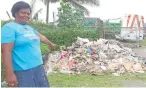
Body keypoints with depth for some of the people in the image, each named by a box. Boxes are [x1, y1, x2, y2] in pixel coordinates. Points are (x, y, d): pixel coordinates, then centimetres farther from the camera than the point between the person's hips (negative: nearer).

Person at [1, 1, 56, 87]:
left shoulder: (30, 28, 14)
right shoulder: (9, 28, -10)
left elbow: (41, 37, 33)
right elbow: (6, 51, -18)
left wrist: (51, 44, 49)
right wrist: (10, 74, -24)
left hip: (38, 68, 8)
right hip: (23, 71, -8)